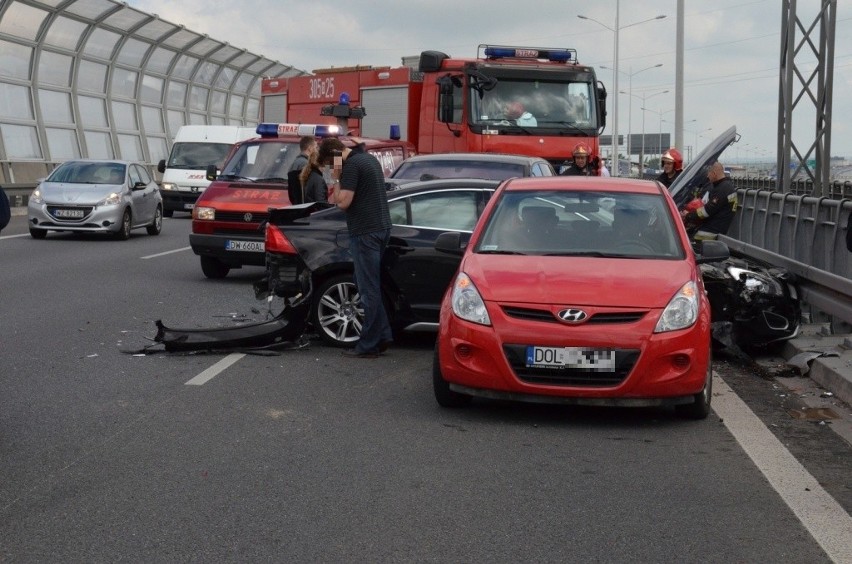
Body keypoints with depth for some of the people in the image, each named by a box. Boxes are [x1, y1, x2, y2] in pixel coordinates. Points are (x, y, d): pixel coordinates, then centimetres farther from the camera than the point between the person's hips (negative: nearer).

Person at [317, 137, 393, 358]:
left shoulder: (352, 165, -14)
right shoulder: (368, 158, 16)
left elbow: (344, 202, -17)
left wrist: (336, 178, -8)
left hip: (365, 232, -10)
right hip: (381, 227, 10)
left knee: (368, 289, -5)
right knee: (370, 286, 17)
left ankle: (368, 346, 0)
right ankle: (382, 336, 17)